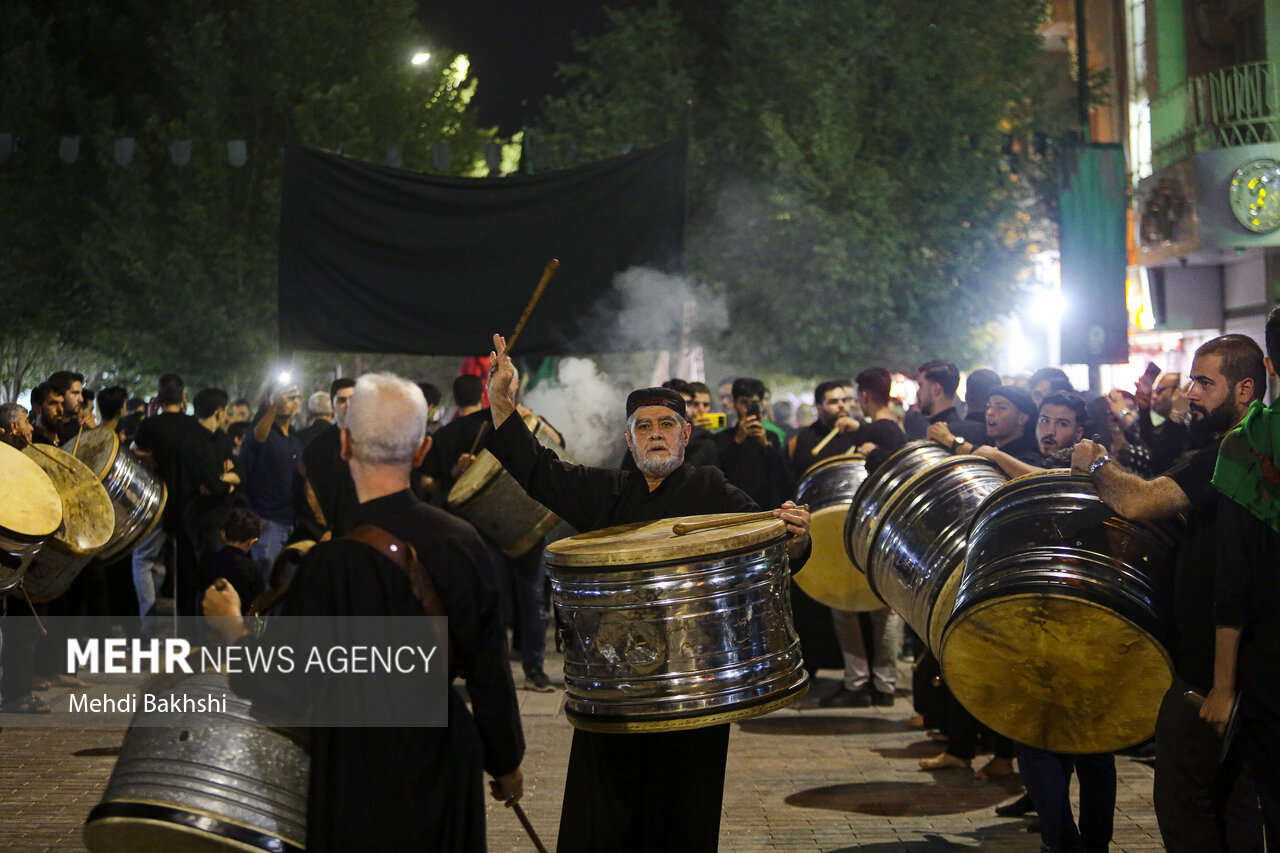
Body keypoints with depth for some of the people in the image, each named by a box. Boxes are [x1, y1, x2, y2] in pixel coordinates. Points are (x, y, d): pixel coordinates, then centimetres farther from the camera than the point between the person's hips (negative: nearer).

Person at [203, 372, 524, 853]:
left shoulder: (329, 561, -21)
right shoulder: (460, 541, -9)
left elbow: (278, 689, -14)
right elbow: (490, 670, -2)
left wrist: (231, 628, 5)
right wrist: (506, 762, 13)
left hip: (361, 770, -3)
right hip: (446, 761, 4)